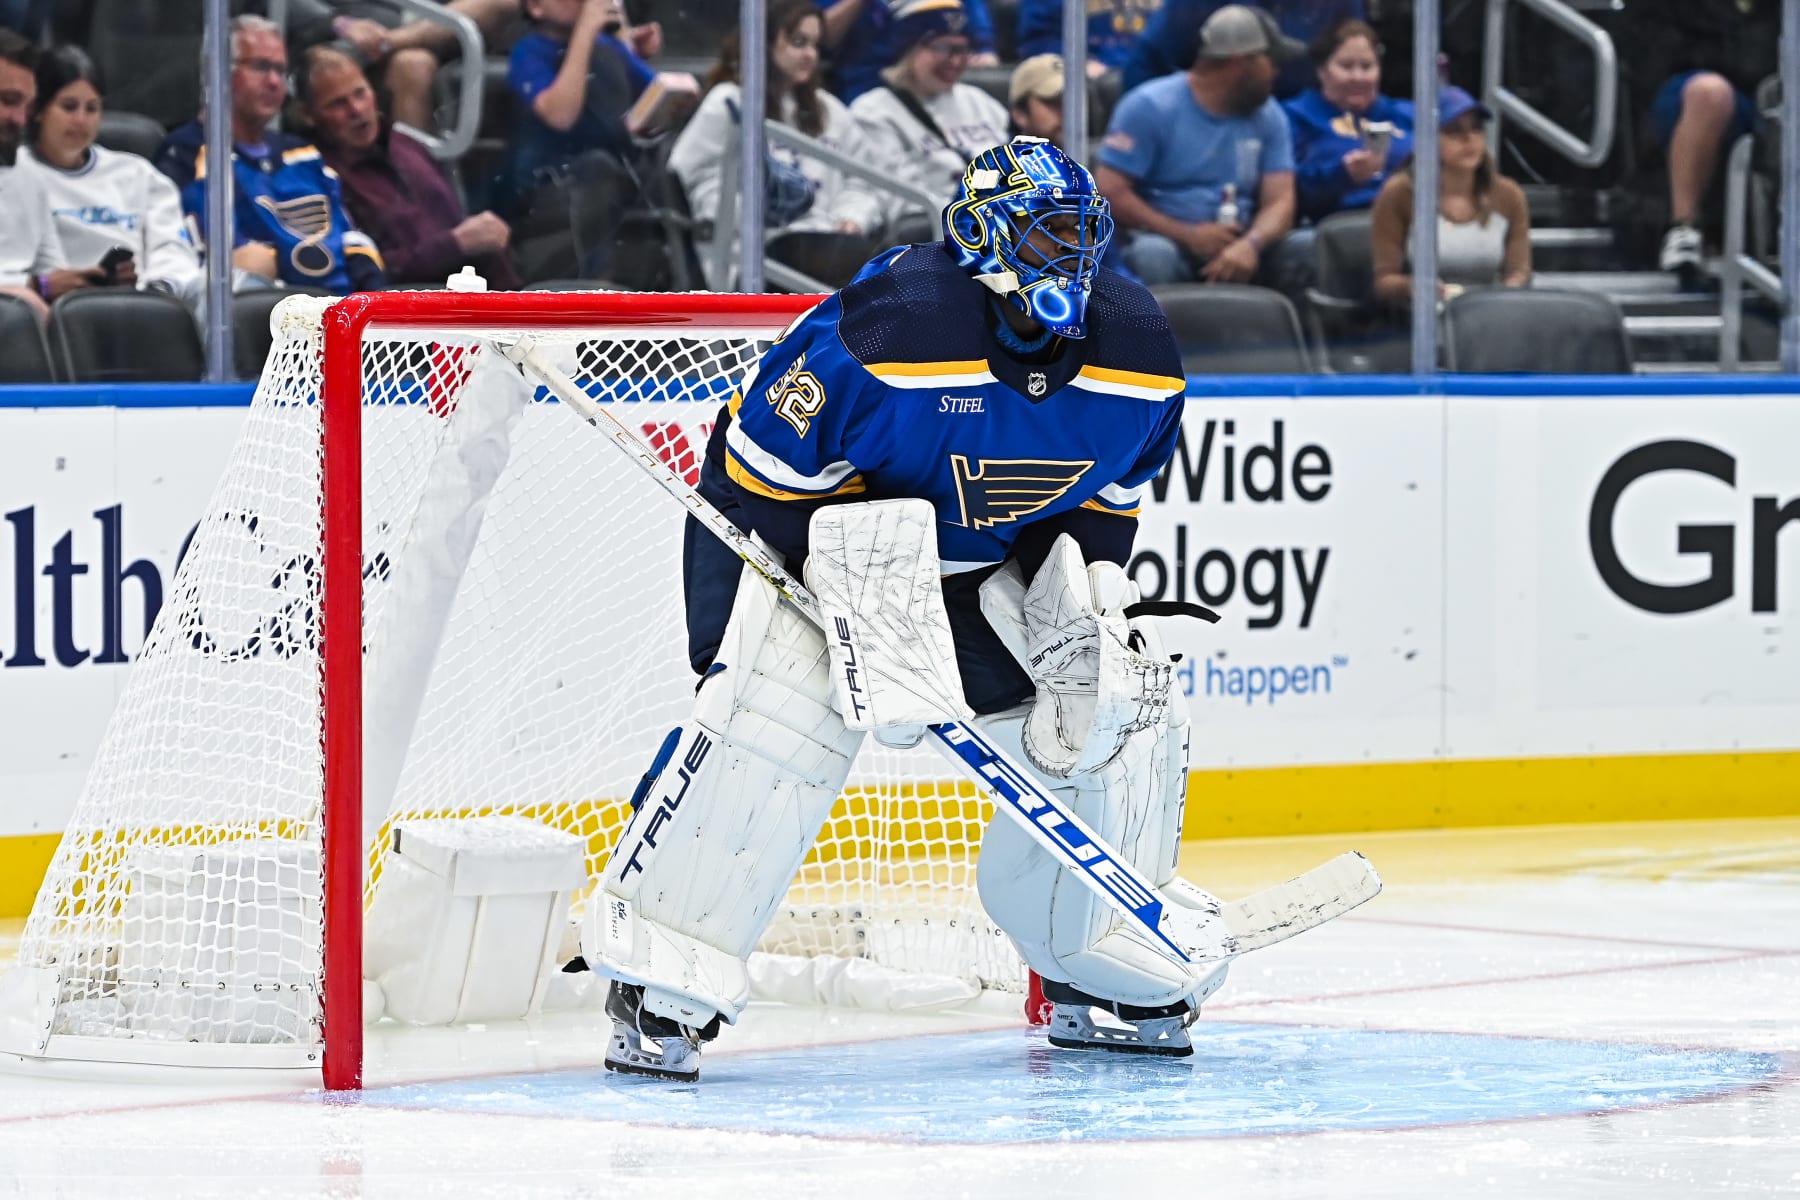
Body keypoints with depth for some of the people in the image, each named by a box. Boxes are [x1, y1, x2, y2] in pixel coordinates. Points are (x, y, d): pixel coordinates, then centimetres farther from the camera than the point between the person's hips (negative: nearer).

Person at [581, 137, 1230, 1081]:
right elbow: (758, 480, -25)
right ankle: (657, 986, -23)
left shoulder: (1137, 352, -11)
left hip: (992, 561, 6)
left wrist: (1089, 595, -11)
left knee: (1127, 710, -1)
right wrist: (858, 601, -30)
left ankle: (1098, 974, 20)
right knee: (776, 708, -30)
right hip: (802, 535, -6)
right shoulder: (884, 335, -31)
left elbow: (1102, 499, 6)